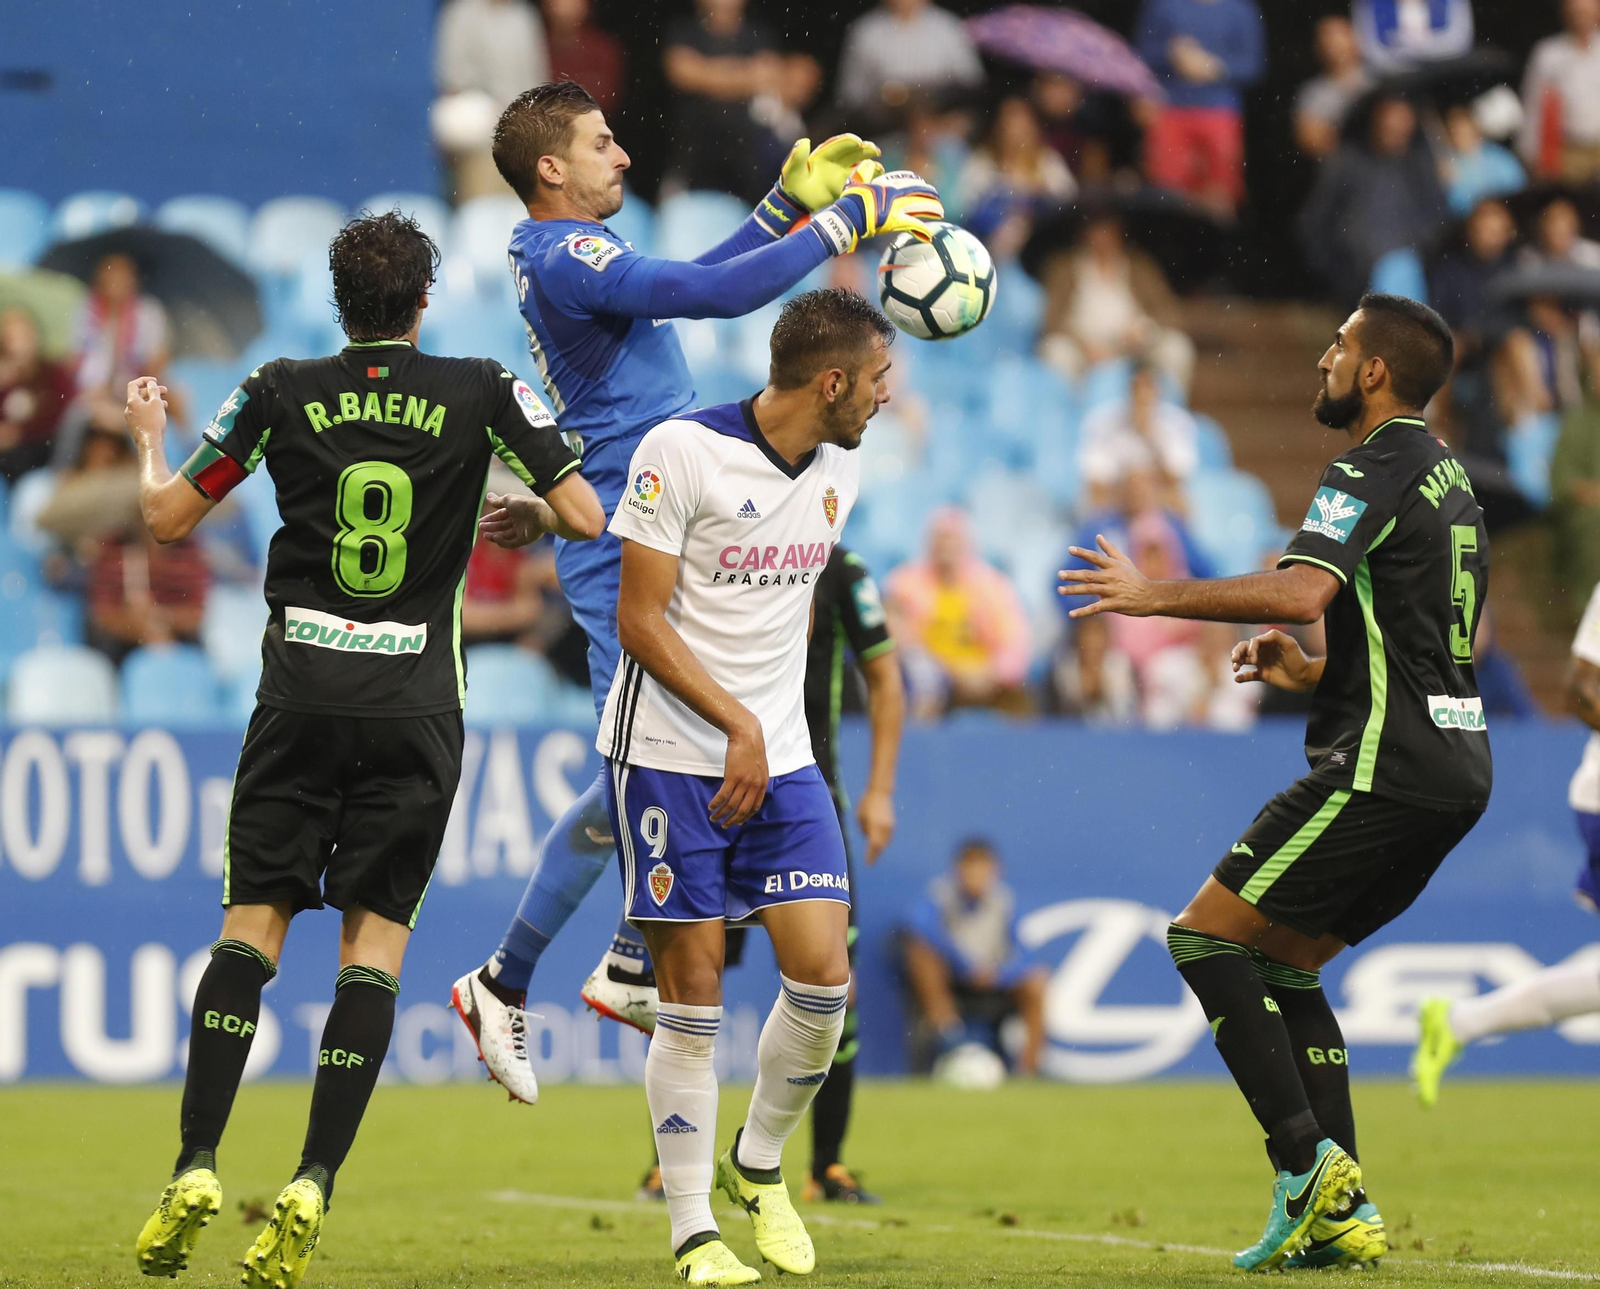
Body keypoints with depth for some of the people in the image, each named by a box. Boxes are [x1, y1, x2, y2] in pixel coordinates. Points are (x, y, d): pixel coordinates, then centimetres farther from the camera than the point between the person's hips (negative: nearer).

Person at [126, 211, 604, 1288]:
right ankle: (311, 1191, -8)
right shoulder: (483, 392, 1)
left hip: (301, 688, 1)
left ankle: (197, 1168, -5)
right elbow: (586, 518, 0)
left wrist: (148, 436, 31)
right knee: (376, 939, 2)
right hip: (418, 702, -1)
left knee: (252, 923, 5)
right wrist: (524, 514, 22)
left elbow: (168, 517, 11)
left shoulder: (280, 393, 3)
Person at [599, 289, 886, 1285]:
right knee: (693, 994, -4)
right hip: (669, 755, -6)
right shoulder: (683, 452, -14)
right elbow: (640, 620, -14)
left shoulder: (838, 469, 7)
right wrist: (738, 724, -20)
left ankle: (757, 1167, 19)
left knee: (823, 977, -5)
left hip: (779, 756, 6)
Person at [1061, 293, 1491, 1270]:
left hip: (1385, 767, -10)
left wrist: (1158, 596, -19)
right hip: (1454, 765, 10)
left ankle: (1308, 1160, -14)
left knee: (1206, 937, -6)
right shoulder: (1446, 476, 21)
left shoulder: (1373, 471, -10)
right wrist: (1313, 674, 22)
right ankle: (1343, 1211, 6)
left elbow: (1301, 591, -27)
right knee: (1282, 965, 14)